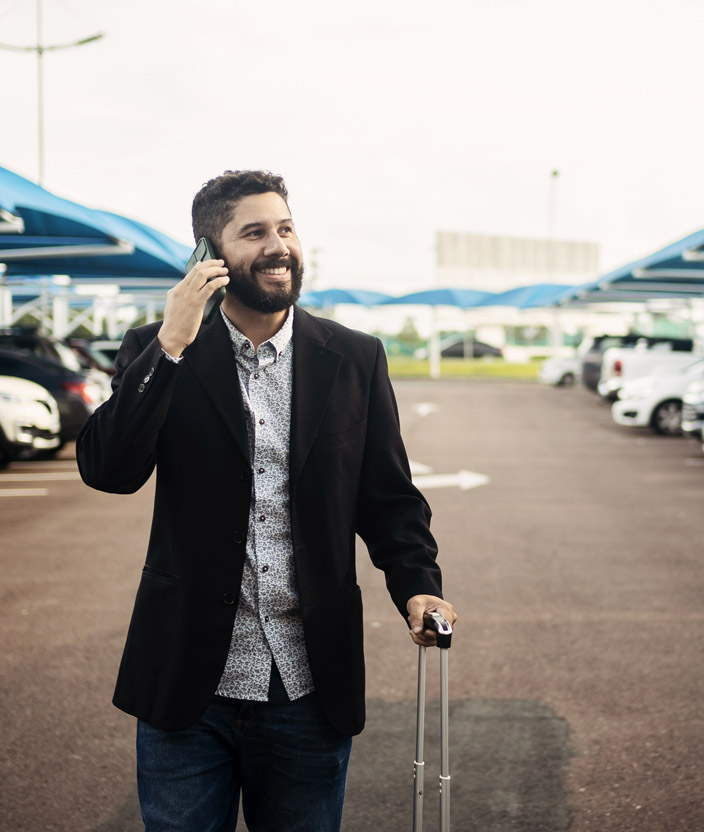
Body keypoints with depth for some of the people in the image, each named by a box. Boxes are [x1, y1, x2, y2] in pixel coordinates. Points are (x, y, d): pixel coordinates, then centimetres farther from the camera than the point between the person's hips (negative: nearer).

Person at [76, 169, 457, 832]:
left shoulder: (355, 360, 3)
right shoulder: (158, 352, -1)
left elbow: (388, 497, 5)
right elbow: (107, 470, -14)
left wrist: (417, 586, -12)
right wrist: (170, 347, -21)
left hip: (309, 689, 1)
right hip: (188, 683, -1)